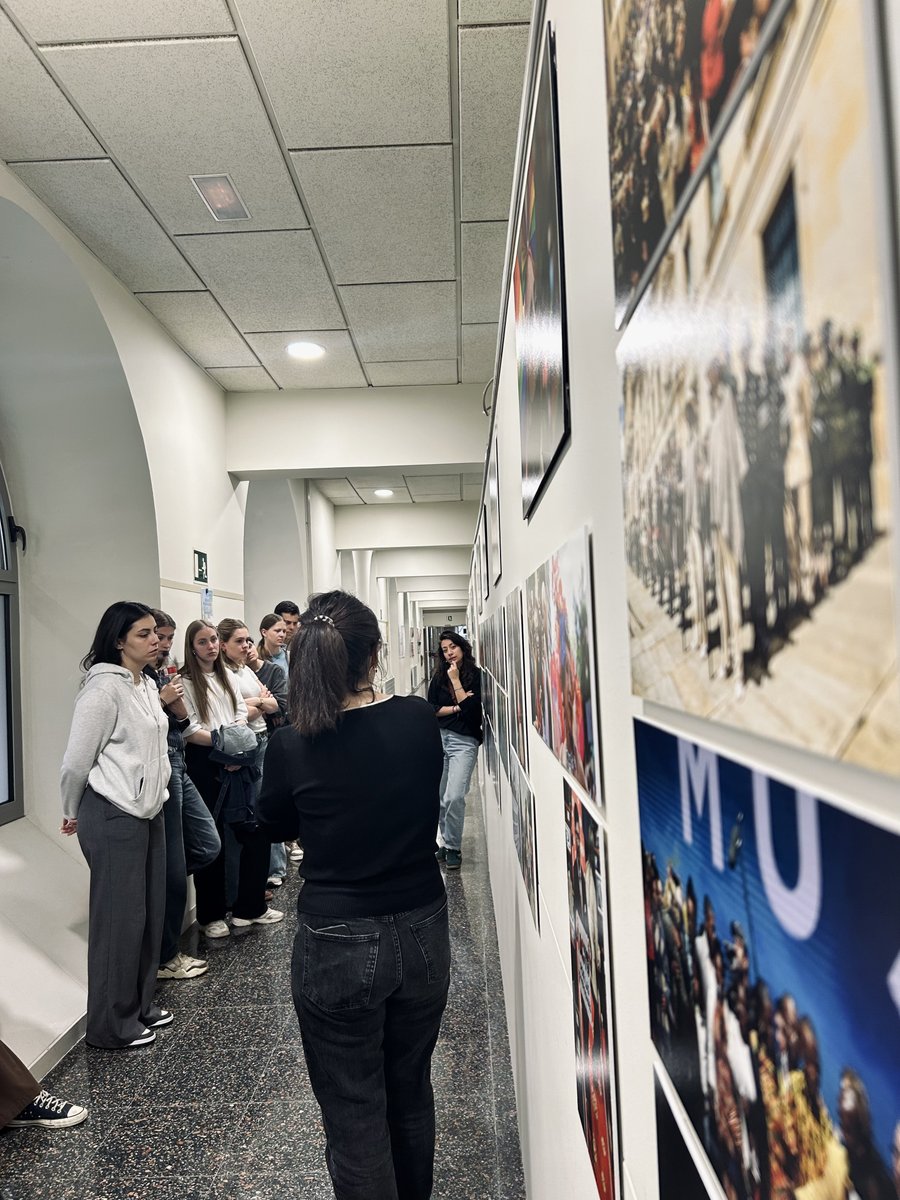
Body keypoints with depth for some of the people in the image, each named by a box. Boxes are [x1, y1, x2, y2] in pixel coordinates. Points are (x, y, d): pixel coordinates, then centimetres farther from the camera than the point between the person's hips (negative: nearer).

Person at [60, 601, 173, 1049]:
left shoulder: (148, 686, 9)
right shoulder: (104, 687, -17)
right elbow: (76, 762, -12)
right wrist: (73, 814, 2)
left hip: (149, 812, 8)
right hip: (114, 818, -8)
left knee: (150, 912, 14)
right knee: (120, 919, 3)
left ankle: (140, 1004, 31)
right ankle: (113, 1024, 19)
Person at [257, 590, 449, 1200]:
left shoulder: (292, 745, -18)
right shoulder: (419, 721, -11)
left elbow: (276, 826, 2)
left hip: (339, 947, -3)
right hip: (423, 935, 4)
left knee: (355, 1115, 15)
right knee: (411, 1093, 26)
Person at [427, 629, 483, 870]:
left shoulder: (476, 675, -3)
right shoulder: (438, 677, 9)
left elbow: (471, 708, -13)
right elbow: (431, 709, 4)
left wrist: (455, 680, -10)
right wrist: (456, 708, -8)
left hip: (464, 741, -4)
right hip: (438, 737, 4)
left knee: (454, 797, -15)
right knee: (441, 798, 9)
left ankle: (453, 847, 3)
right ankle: (447, 843, 26)